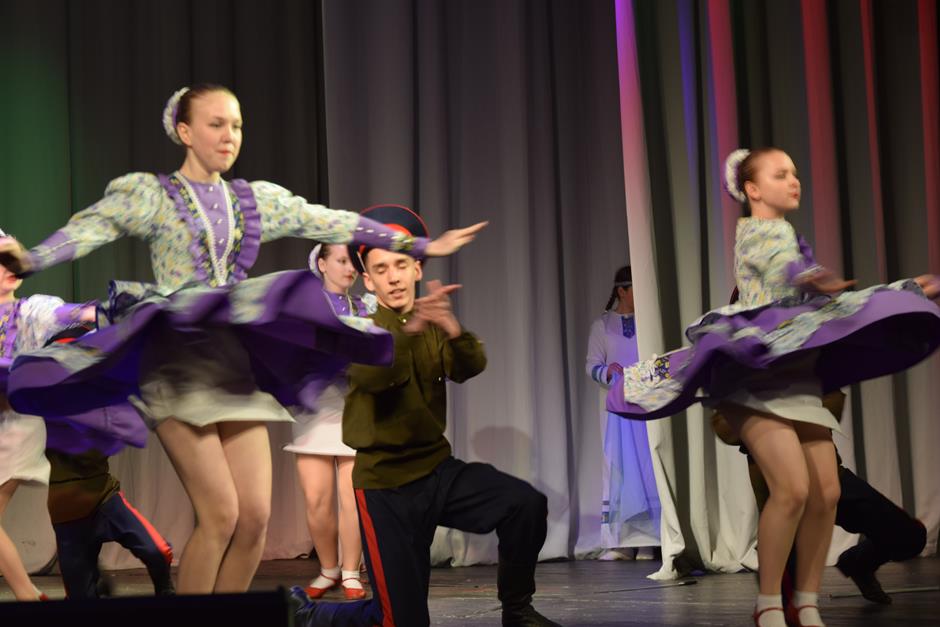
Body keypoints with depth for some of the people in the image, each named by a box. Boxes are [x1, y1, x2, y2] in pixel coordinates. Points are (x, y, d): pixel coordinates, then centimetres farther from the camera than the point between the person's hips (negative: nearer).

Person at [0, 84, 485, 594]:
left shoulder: (258, 201, 16)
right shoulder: (150, 195, 3)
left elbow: (335, 224, 16)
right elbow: (91, 227, -12)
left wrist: (421, 245, 15)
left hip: (237, 363, 5)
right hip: (177, 364, -5)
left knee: (255, 515, -2)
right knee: (220, 513, -13)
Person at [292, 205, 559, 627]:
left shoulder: (433, 331, 7)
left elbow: (470, 367, -15)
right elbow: (371, 375, -29)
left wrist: (453, 329, -38)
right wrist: (410, 327, -47)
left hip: (438, 468, 4)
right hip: (384, 482, -4)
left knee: (527, 504, -21)